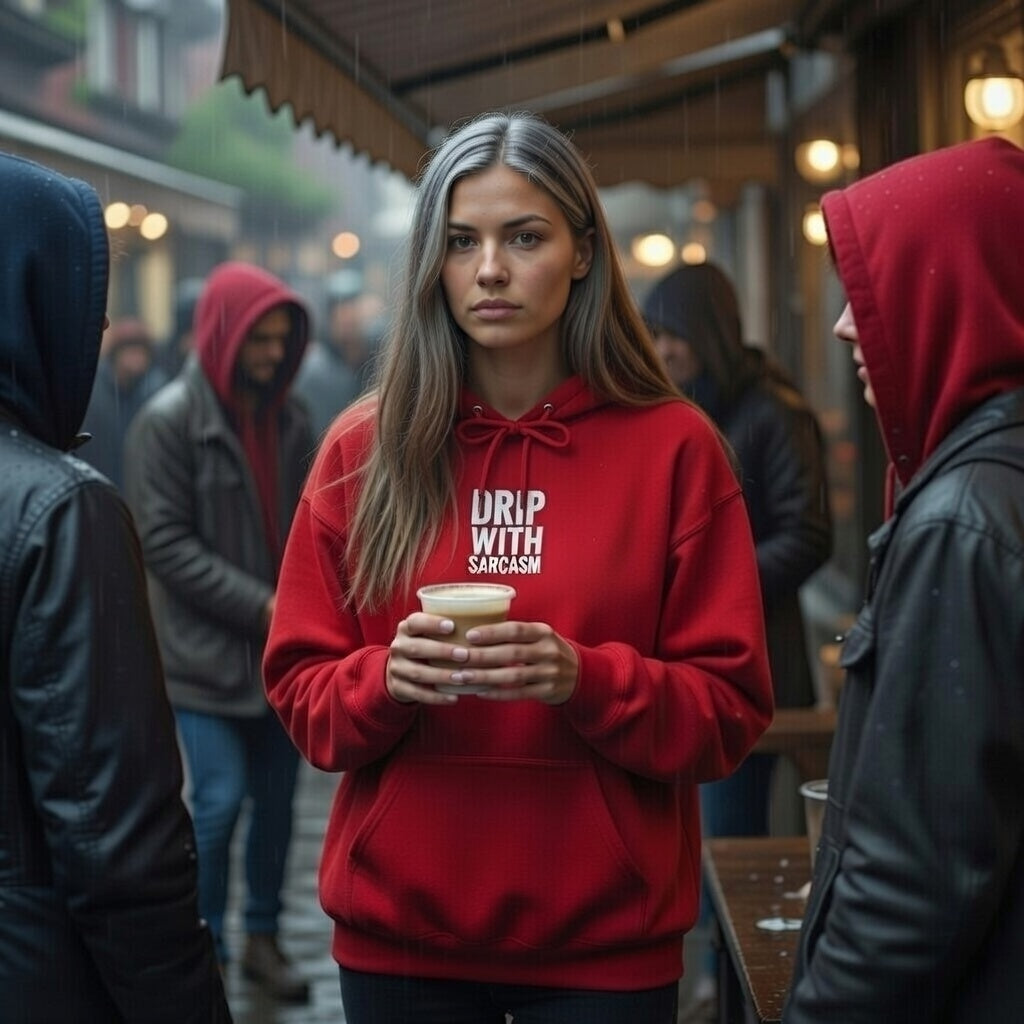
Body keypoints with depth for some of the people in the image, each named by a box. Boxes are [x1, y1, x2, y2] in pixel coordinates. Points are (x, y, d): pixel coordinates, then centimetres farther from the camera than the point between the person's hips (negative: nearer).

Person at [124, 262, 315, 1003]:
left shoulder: (289, 417, 6)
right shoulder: (169, 420, -9)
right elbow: (165, 543, -13)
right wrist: (260, 607, -17)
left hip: (282, 650, 5)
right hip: (206, 652, -5)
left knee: (277, 799, 11)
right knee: (219, 801, -8)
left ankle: (263, 936, 27)